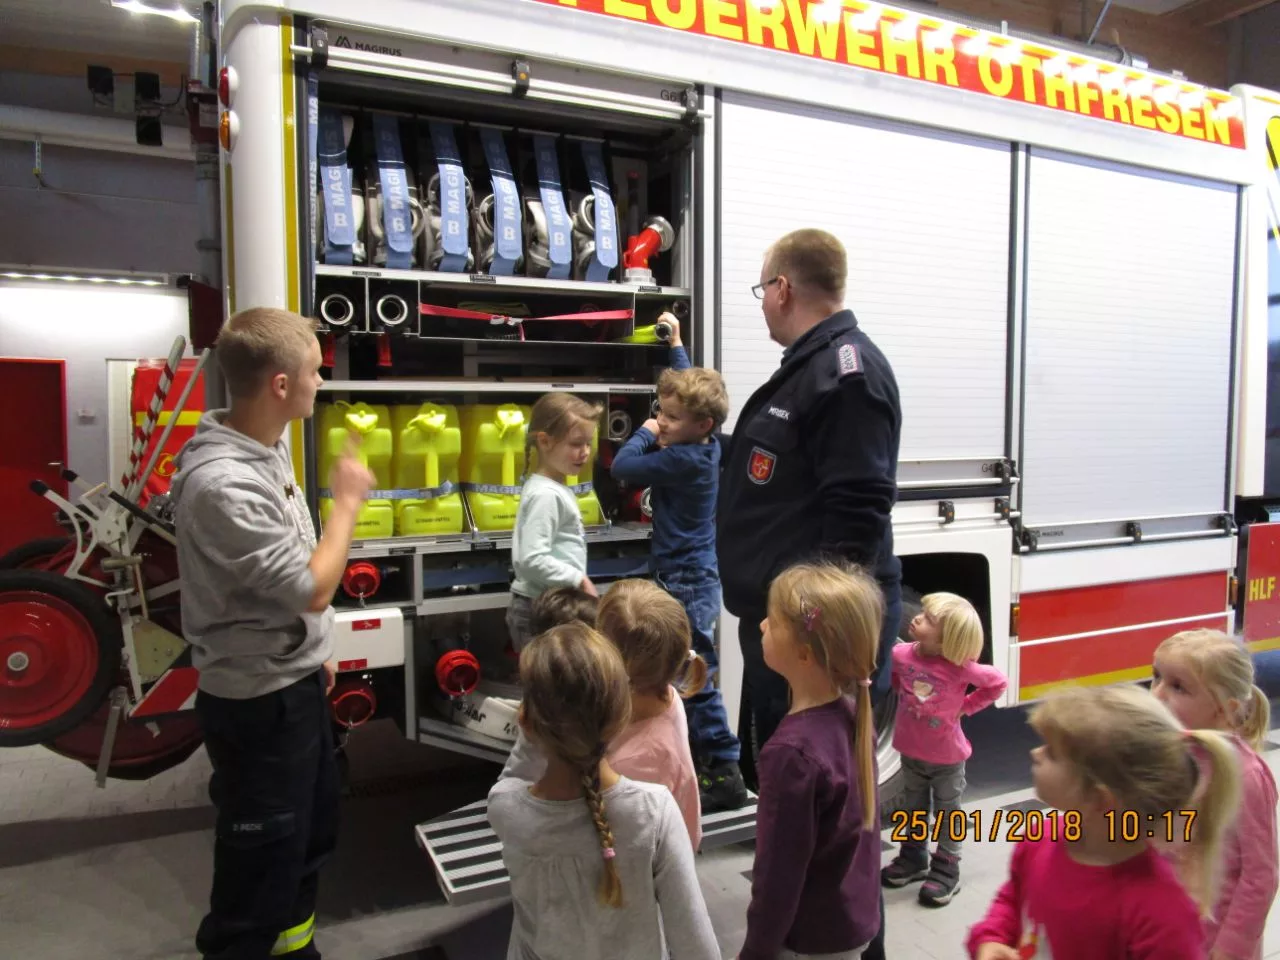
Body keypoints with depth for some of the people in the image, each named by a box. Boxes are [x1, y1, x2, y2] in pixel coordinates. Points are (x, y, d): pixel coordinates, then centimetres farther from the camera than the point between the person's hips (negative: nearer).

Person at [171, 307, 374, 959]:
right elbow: (312, 588, -25)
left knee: (312, 830, 26)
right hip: (260, 700, -10)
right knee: (262, 858, 10)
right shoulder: (222, 483, -30)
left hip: (293, 680, 10)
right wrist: (348, 500, -15)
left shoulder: (265, 448, 1)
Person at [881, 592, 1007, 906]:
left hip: (947, 756, -4)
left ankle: (946, 869, 29)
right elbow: (892, 673, 7)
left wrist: (966, 706, -14)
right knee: (914, 808, 21)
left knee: (948, 813, 14)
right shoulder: (901, 654, -17)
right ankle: (914, 857, 40)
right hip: (910, 751, 4)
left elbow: (998, 682, -14)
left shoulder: (960, 667, -27)